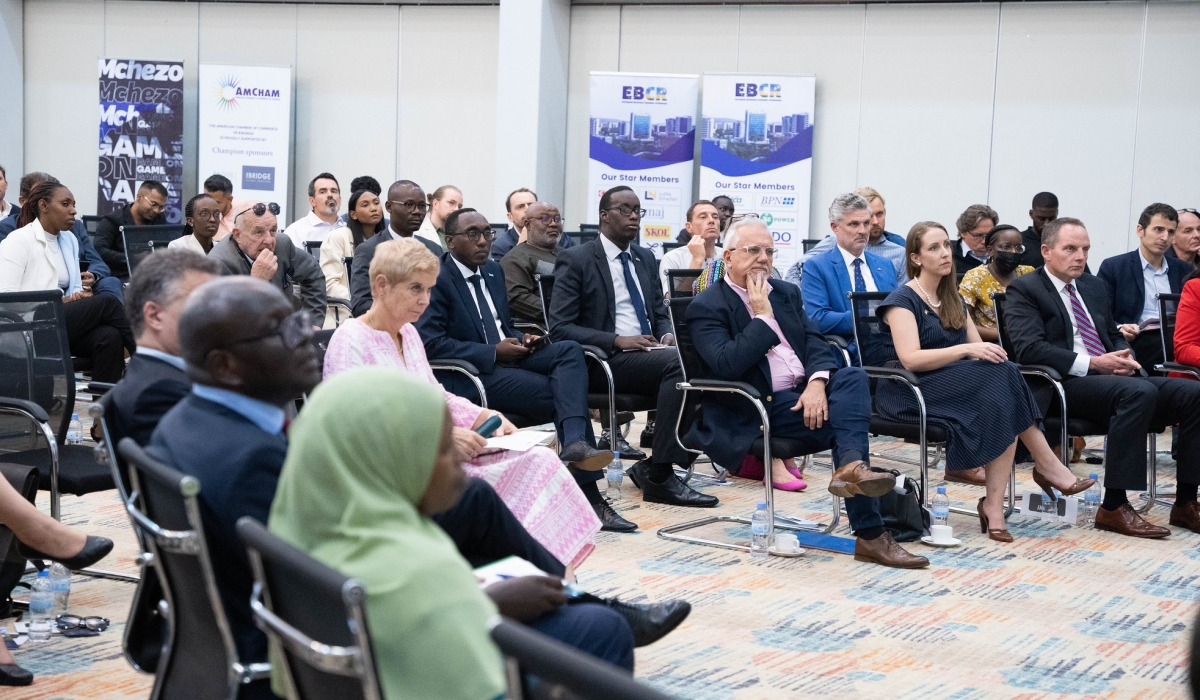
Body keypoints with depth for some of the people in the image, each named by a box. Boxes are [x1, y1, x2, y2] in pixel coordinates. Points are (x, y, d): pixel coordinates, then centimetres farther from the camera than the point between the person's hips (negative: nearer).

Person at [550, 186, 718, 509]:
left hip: (648, 353, 6)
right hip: (603, 361, -6)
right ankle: (659, 477, -26)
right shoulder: (575, 260, -2)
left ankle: (654, 468, -16)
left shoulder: (646, 259, 19)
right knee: (676, 364, -31)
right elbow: (560, 328, -9)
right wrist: (618, 341, -19)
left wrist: (667, 335, -2)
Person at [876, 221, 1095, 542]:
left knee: (1002, 402, -28)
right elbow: (910, 359, -18)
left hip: (956, 385, 7)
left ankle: (994, 505, -33)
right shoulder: (903, 300, -3)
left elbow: (980, 350, 14)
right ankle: (1047, 466, -21)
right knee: (1001, 375, -29)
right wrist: (966, 350, -26)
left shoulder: (954, 301, 21)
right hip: (907, 393, -7)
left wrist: (991, 354, -11)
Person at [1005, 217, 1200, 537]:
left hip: (1113, 378, 8)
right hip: (1066, 385, -8)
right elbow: (1029, 348, -13)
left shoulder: (1095, 287, 24)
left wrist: (1124, 357, 3)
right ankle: (1113, 507, -30)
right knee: (1140, 392, -35)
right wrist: (1092, 364, -19)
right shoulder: (1024, 290, 1)